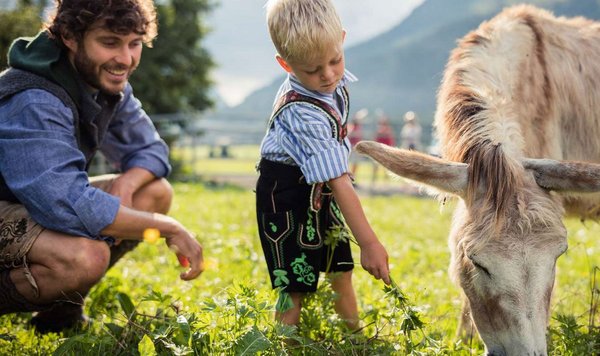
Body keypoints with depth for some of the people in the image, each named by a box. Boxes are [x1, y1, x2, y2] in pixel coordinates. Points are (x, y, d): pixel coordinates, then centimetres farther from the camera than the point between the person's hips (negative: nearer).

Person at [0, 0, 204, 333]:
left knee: (155, 192, -1)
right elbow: (70, 207, -38)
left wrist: (125, 183, -18)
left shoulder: (108, 83, -2)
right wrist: (169, 228, -29)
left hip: (40, 205, 10)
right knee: (85, 256, -36)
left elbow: (150, 149, 7)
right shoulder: (32, 103, -29)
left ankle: (61, 306, 7)